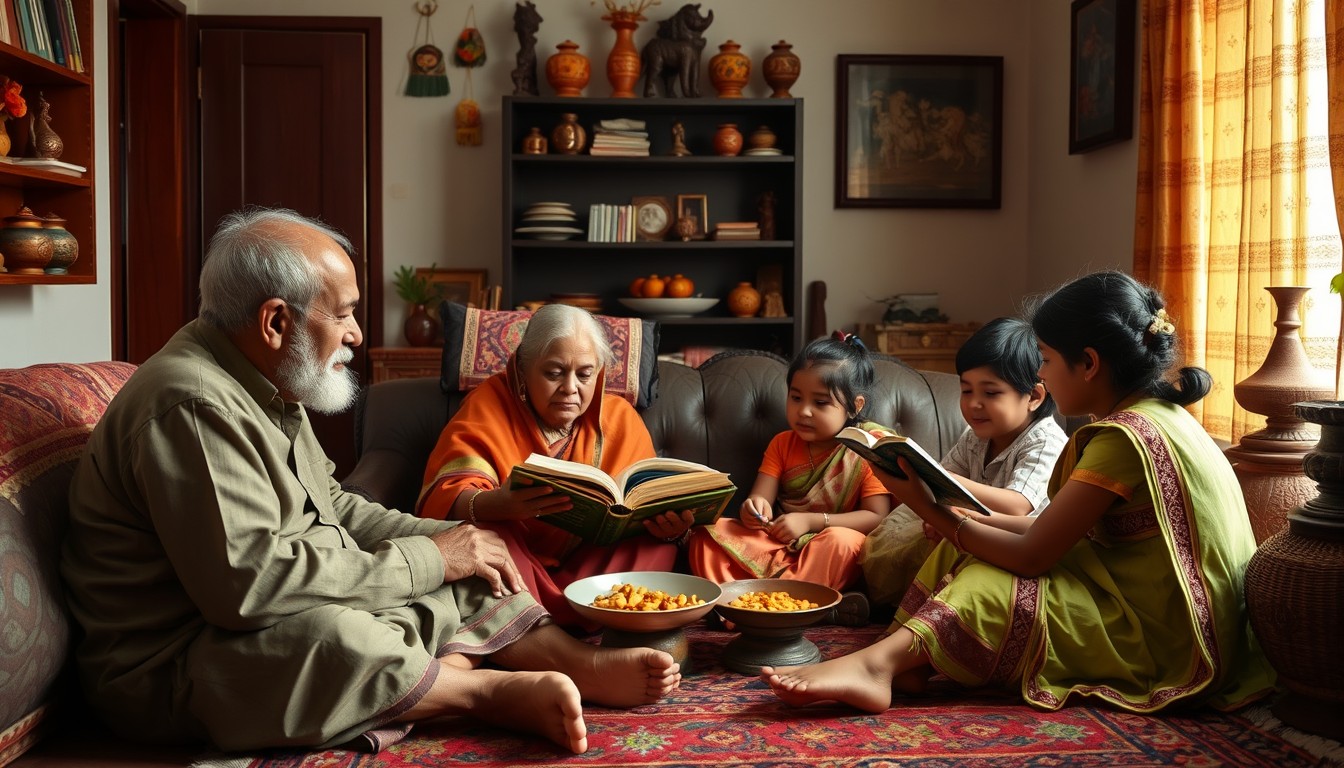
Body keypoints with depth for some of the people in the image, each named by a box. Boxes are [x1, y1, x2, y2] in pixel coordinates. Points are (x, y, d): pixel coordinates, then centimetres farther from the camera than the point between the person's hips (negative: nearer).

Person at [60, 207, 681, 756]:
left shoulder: (266, 385, 8)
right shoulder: (191, 406, -25)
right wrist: (426, 558, -24)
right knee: (334, 636, -38)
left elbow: (330, 505, 16)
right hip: (169, 666, -10)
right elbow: (246, 584, -33)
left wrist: (442, 536, 0)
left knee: (464, 579, 4)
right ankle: (490, 692, -17)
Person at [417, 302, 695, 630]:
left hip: (593, 569, 3)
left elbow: (649, 509, 2)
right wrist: (499, 504, -42)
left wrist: (670, 525, -25)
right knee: (480, 530, -30)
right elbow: (442, 499, -17)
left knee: (657, 543, -21)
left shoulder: (620, 418, 5)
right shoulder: (489, 405, -4)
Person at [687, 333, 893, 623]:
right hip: (777, 544, 4)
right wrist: (754, 508, -20)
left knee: (842, 540, -38)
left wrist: (811, 521, -18)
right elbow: (761, 497, 6)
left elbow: (877, 516, -11)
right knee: (707, 533, -15)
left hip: (828, 557, -4)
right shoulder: (782, 444, 12)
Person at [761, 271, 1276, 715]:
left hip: (1168, 642, -9)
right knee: (976, 549, 0)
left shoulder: (1127, 436, -22)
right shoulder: (1156, 414, 8)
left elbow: (1031, 554, -22)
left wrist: (929, 510, -14)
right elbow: (1054, 532, 9)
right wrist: (962, 515, 1)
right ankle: (904, 663, -14)